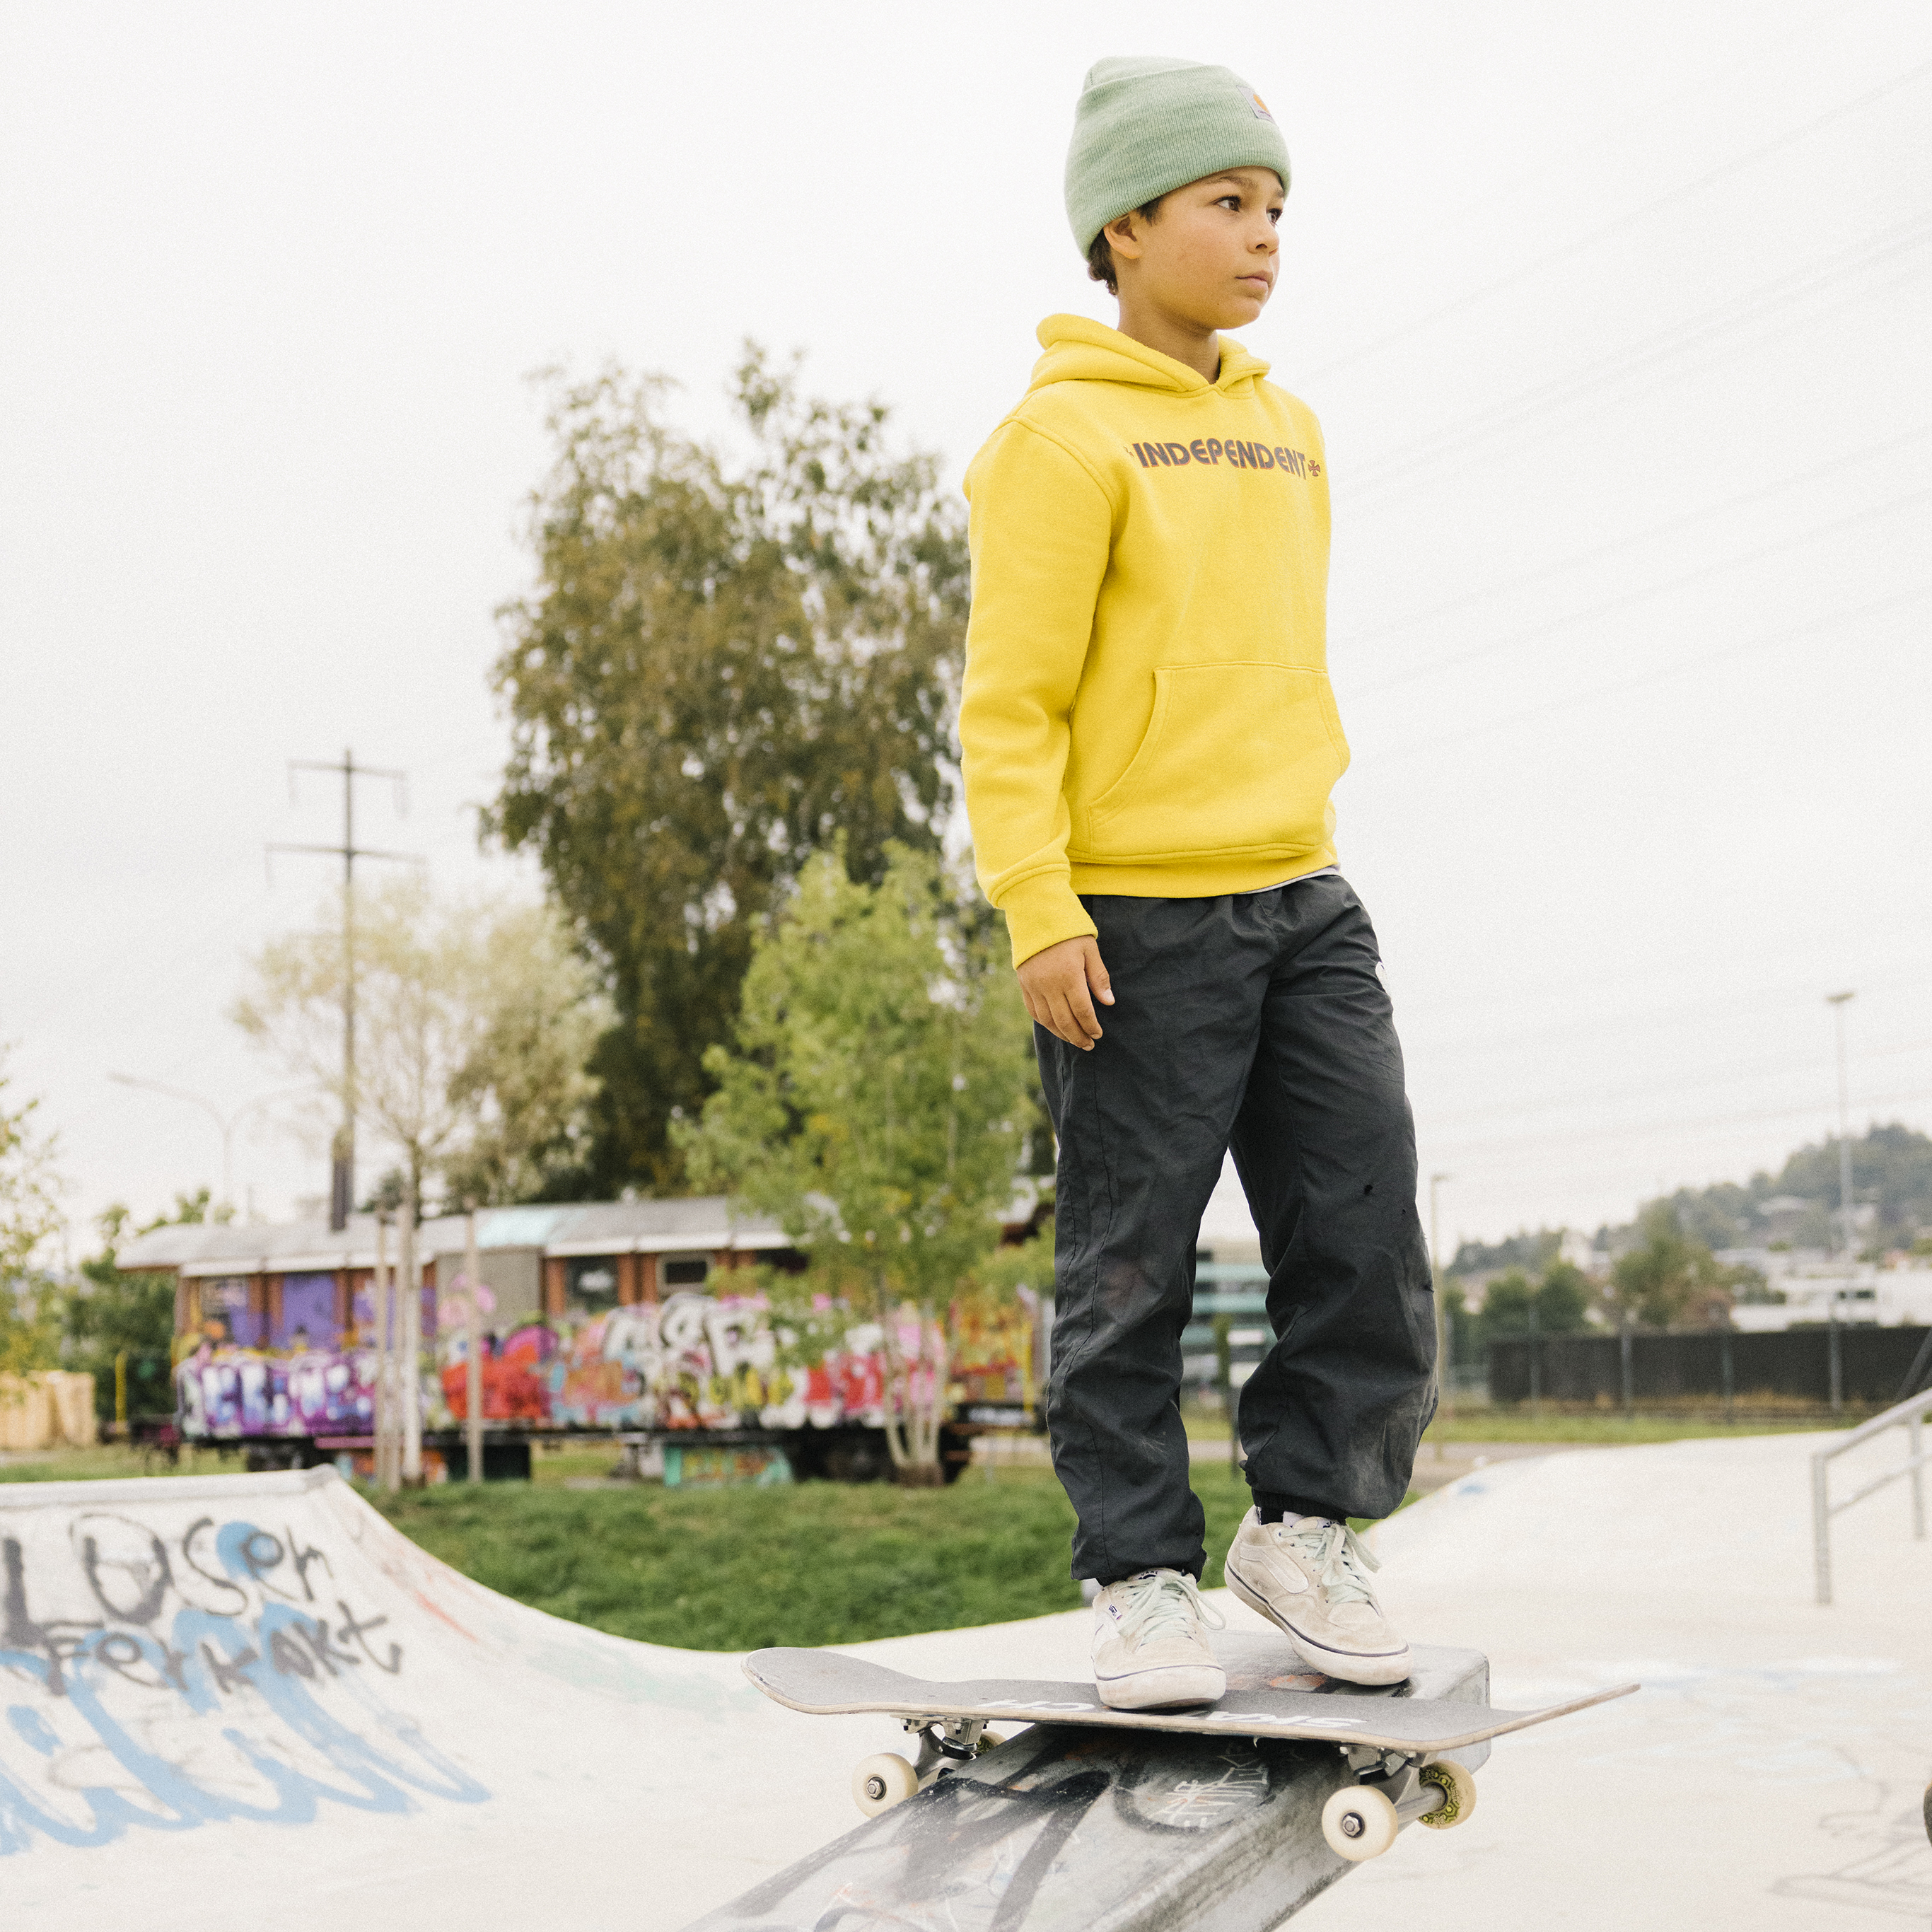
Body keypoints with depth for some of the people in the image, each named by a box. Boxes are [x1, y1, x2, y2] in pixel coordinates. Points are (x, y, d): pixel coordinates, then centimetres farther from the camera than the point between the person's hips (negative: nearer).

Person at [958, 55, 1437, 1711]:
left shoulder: (1285, 429, 16)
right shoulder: (1064, 436, -7)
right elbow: (1011, 699, -11)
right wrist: (1037, 908, -17)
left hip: (1301, 905, 7)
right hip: (1134, 921, -7)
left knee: (1370, 1237, 3)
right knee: (1132, 1269, 1)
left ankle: (1304, 1527, 19)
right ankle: (1144, 1580, 13)